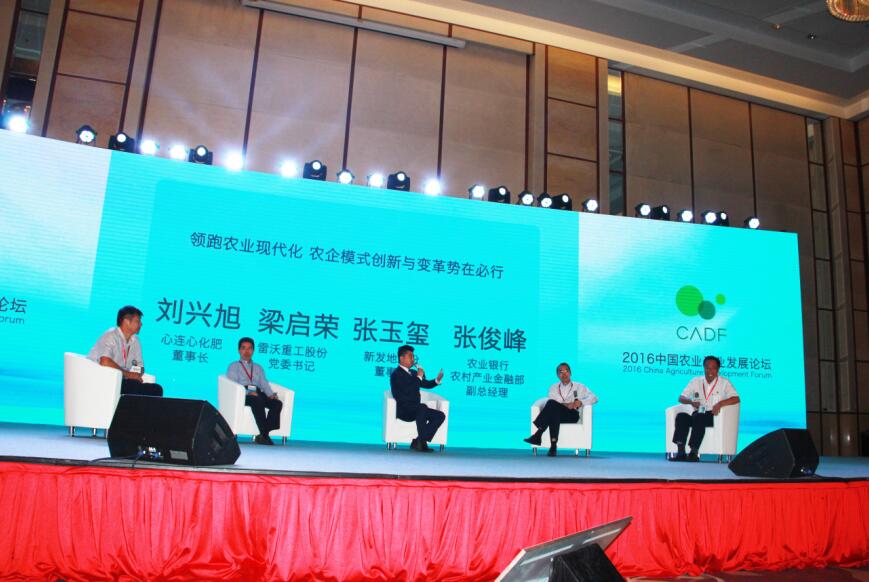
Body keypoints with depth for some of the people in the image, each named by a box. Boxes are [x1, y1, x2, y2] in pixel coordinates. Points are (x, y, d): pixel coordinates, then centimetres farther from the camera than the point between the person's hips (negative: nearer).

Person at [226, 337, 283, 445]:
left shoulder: (258, 368, 31)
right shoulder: (234, 366, 17)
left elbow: (264, 384, 17)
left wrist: (271, 394, -6)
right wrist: (248, 392, -19)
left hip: (258, 394, 4)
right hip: (242, 395, -4)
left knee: (277, 403, -27)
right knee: (258, 401, -39)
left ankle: (263, 435, -31)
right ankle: (265, 435, -39)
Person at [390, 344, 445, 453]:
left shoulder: (413, 373, 22)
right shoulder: (396, 374, -6)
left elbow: (426, 384, 25)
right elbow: (407, 389, -20)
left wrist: (437, 380, 6)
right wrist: (419, 377, -13)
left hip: (415, 409, 9)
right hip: (403, 410, -9)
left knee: (440, 415, -9)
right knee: (422, 407, -37)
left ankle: (419, 441, -14)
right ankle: (421, 441, -26)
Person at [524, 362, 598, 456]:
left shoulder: (579, 387, 22)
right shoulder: (553, 387, 24)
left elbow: (594, 398, 9)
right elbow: (551, 401, 4)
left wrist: (581, 402, -10)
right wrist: (566, 405, -13)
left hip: (572, 415, -2)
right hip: (556, 412, 2)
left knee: (552, 404, -34)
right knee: (553, 414, -39)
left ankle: (538, 435, -40)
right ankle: (553, 446, -47)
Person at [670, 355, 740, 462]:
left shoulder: (724, 383, 9)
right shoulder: (695, 381, 18)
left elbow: (736, 399, -5)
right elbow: (681, 397, 14)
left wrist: (720, 403, -23)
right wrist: (691, 401, -10)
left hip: (714, 416, -3)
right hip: (697, 414, 3)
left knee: (699, 417, -37)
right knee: (681, 416, -30)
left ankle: (694, 452, -37)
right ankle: (681, 453, -34)